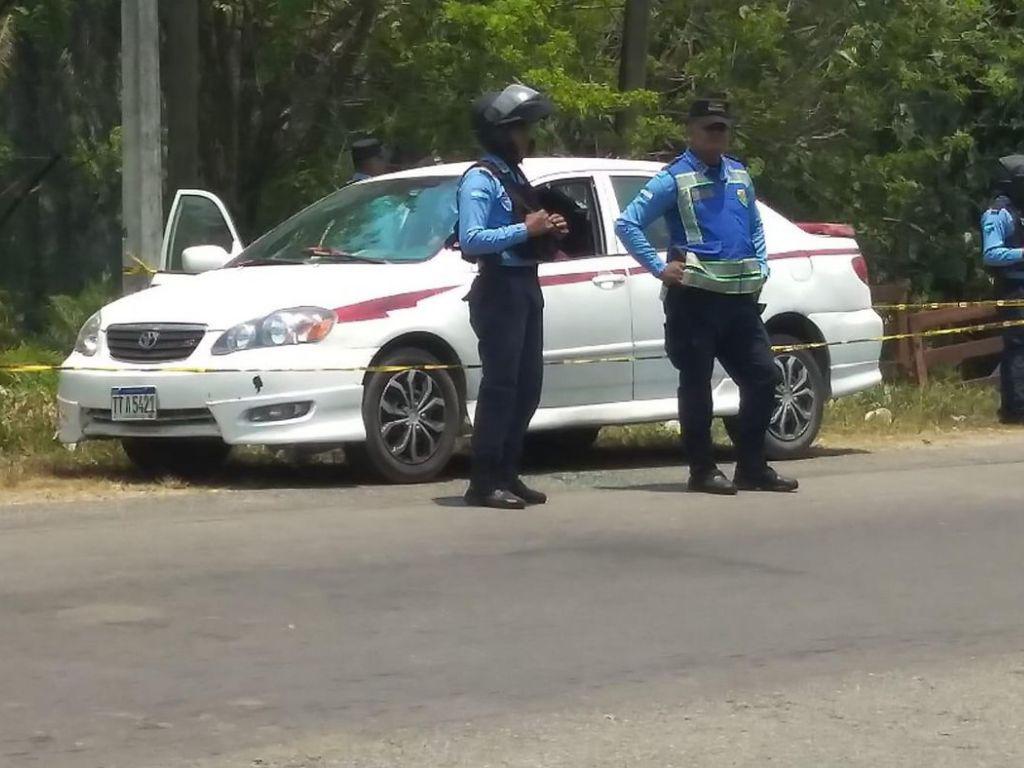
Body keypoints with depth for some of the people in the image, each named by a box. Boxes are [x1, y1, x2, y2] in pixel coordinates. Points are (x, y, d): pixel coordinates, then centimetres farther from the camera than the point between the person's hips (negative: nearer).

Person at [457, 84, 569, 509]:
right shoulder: (481, 179, -11)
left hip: (526, 287, 9)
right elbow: (471, 239, -22)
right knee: (500, 386, -10)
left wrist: (547, 231, 6)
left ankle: (507, 475, 16)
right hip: (499, 288, -9)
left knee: (527, 386, 10)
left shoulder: (515, 177, 17)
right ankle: (484, 482, -9)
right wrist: (525, 230, -22)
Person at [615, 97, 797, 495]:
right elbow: (626, 223, -7)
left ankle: (752, 468, 14)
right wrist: (659, 267, -11)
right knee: (697, 384, -1)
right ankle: (702, 470, 6)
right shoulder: (674, 179, -4)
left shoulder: (739, 175, 15)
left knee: (763, 377, 5)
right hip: (695, 297, -6)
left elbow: (755, 226, 29)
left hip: (741, 297, 6)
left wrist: (760, 268, 14)